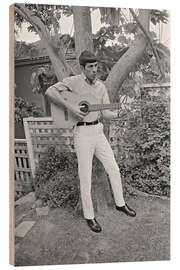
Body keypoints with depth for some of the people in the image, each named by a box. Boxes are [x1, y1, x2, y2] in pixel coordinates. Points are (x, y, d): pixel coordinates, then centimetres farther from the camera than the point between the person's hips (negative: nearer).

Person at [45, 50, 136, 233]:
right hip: (82, 133, -5)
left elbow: (105, 113, 10)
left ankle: (120, 203, 35)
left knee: (114, 169, 12)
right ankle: (89, 216, 22)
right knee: (85, 177, 3)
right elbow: (50, 91, -13)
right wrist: (70, 107, -21)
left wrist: (118, 114, -11)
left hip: (98, 131, 6)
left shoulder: (101, 86, 11)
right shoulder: (74, 81, -4)